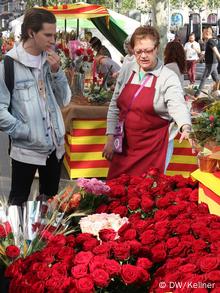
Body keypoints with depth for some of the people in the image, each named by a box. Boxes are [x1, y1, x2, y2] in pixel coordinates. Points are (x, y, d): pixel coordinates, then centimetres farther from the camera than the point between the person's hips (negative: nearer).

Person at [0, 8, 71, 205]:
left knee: (51, 199, 20)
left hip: (54, 146, 6)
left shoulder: (50, 61, 5)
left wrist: (56, 72, -9)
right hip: (25, 149, -5)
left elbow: (64, 100, 5)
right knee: (18, 202, 9)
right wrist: (27, 133, -16)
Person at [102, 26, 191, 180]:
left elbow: (178, 106, -25)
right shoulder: (127, 71, 4)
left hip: (154, 146, -4)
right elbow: (114, 107, 9)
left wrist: (186, 128, -45)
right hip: (125, 144, 4)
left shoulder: (168, 77, -10)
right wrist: (110, 139, 5)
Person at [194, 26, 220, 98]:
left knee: (203, 78, -3)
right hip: (213, 63, 10)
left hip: (211, 64, -9)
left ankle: (197, 93, 3)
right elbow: (207, 53, 25)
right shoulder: (209, 41, 13)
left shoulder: (210, 41, -17)